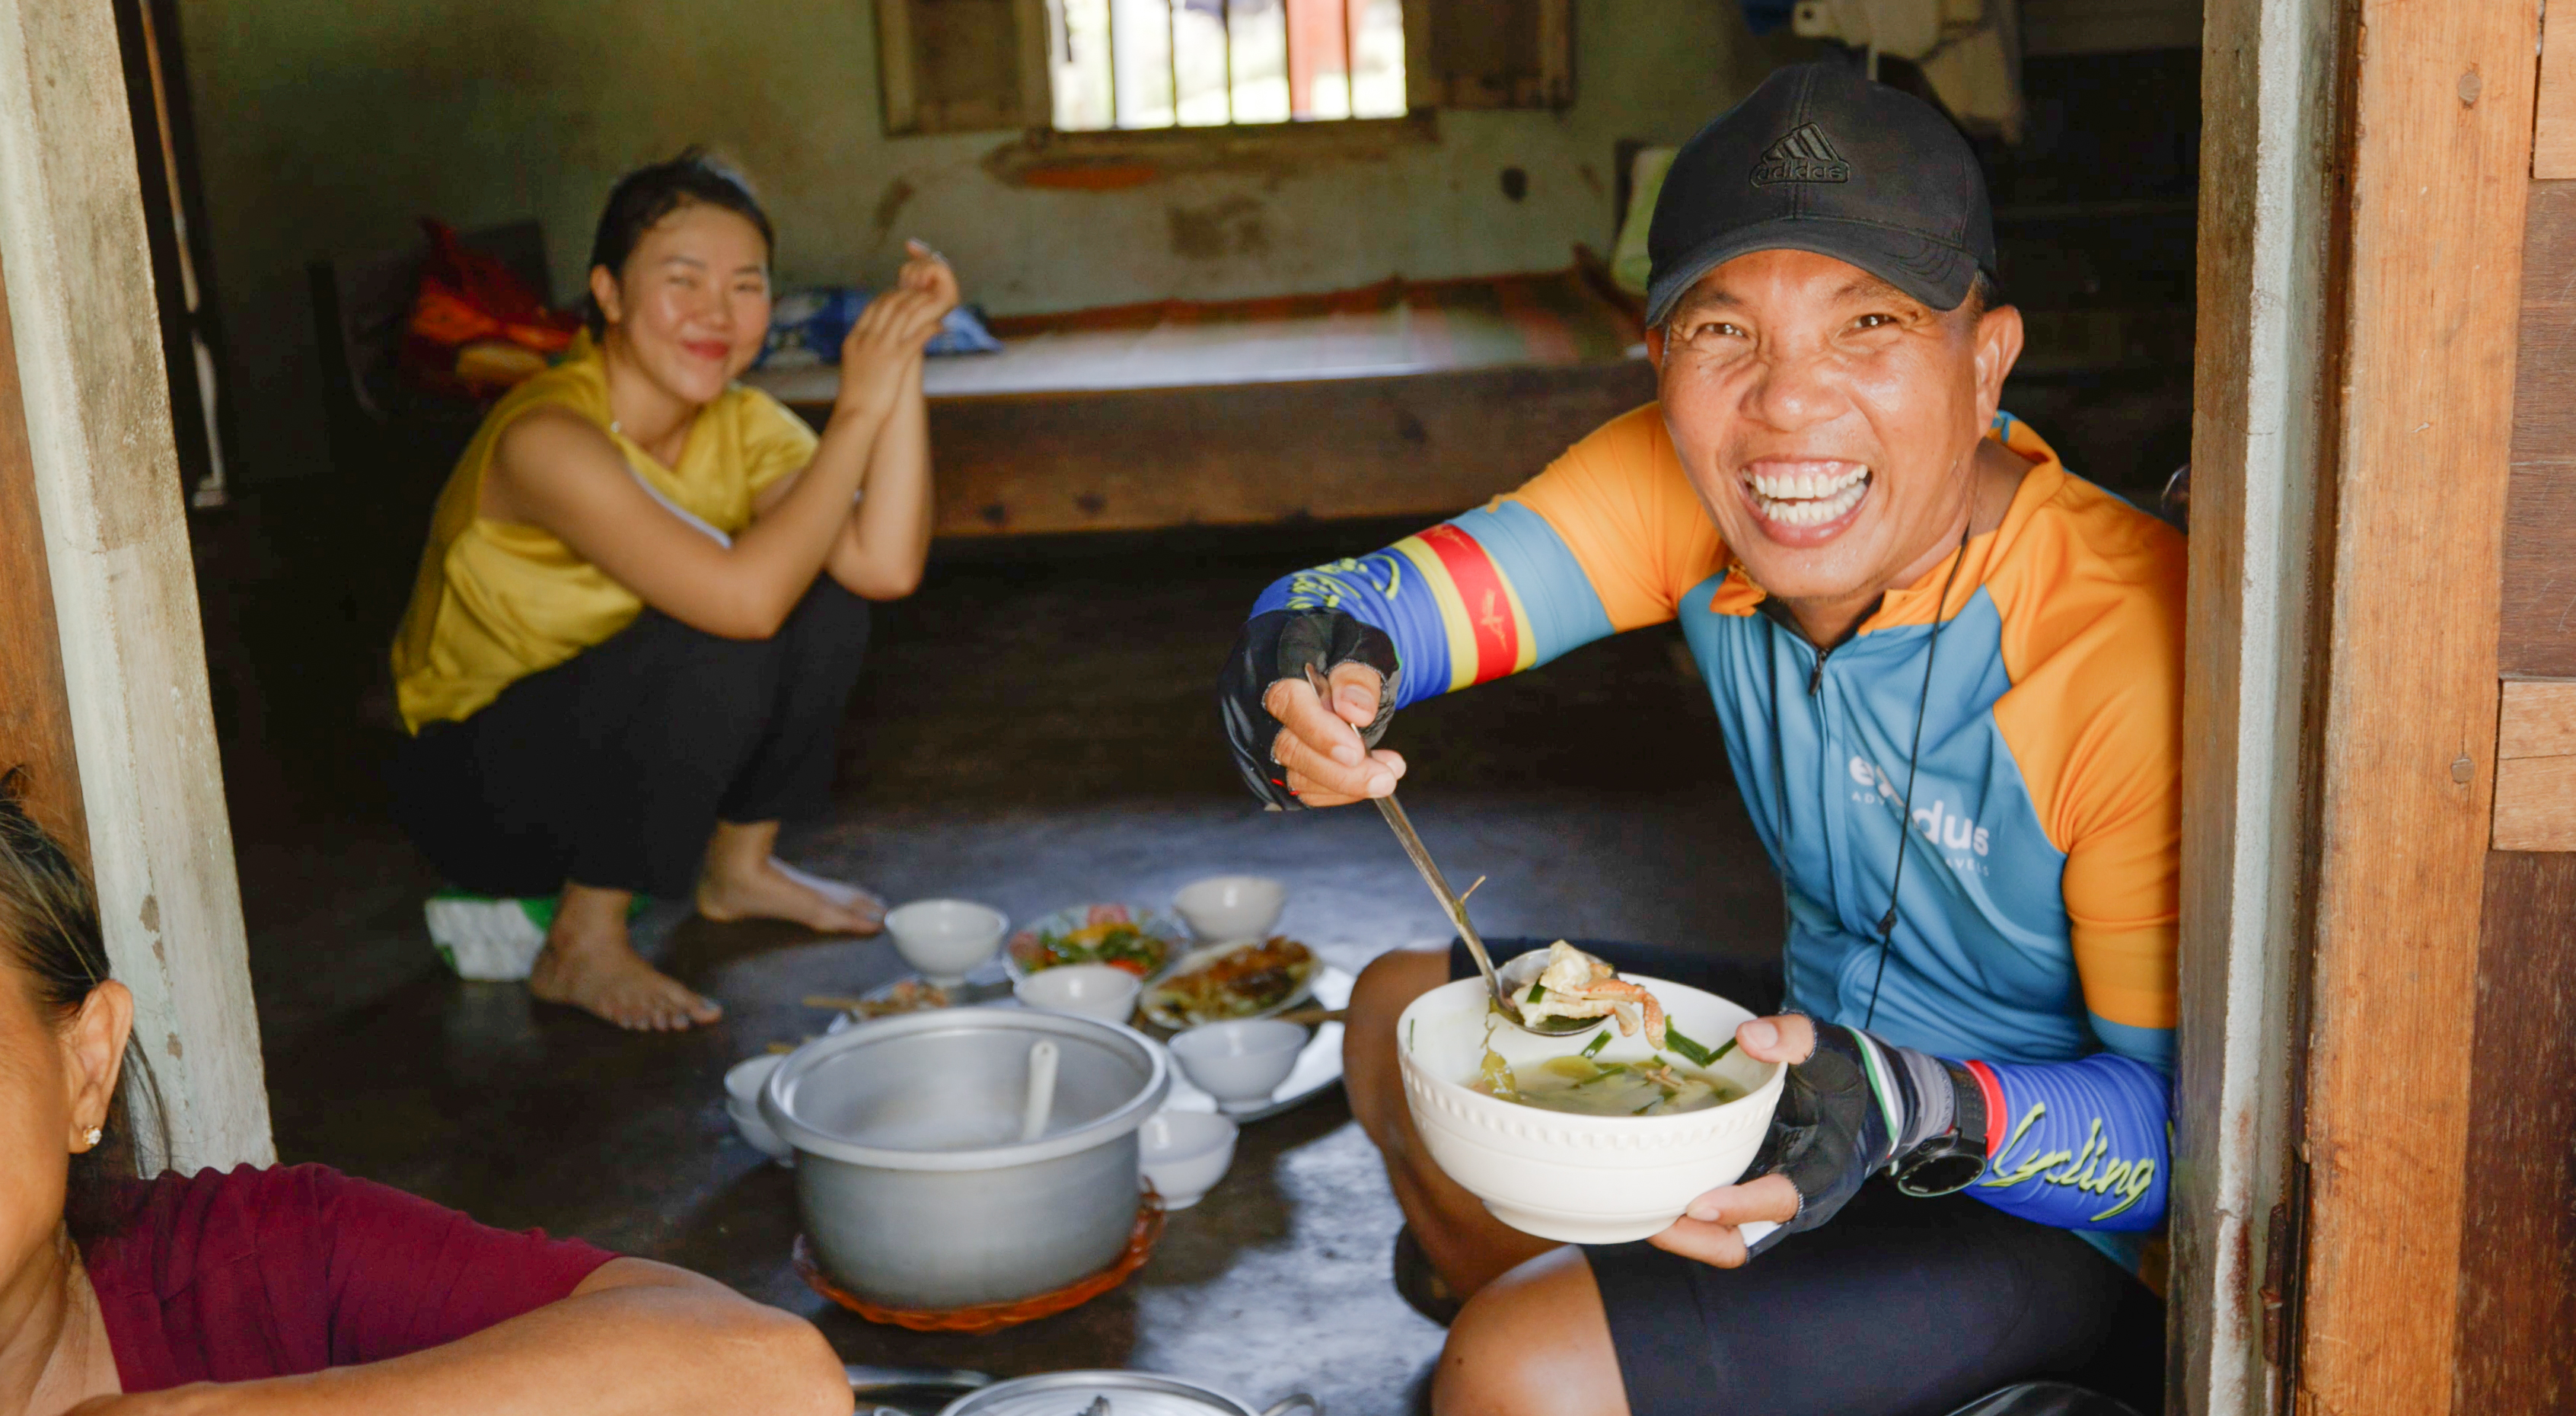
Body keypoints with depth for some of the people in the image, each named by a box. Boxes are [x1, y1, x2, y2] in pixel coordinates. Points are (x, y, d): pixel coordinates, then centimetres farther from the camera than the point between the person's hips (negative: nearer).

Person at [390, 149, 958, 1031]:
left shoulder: (738, 423, -7)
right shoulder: (547, 438, -28)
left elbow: (888, 567, -23)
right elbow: (744, 597, -39)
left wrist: (902, 365, -26)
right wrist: (858, 410, -34)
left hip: (617, 744, 7)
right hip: (473, 790, -7)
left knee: (828, 588, -12)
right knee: (718, 645, -31)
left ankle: (739, 868, 8)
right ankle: (581, 949, -13)